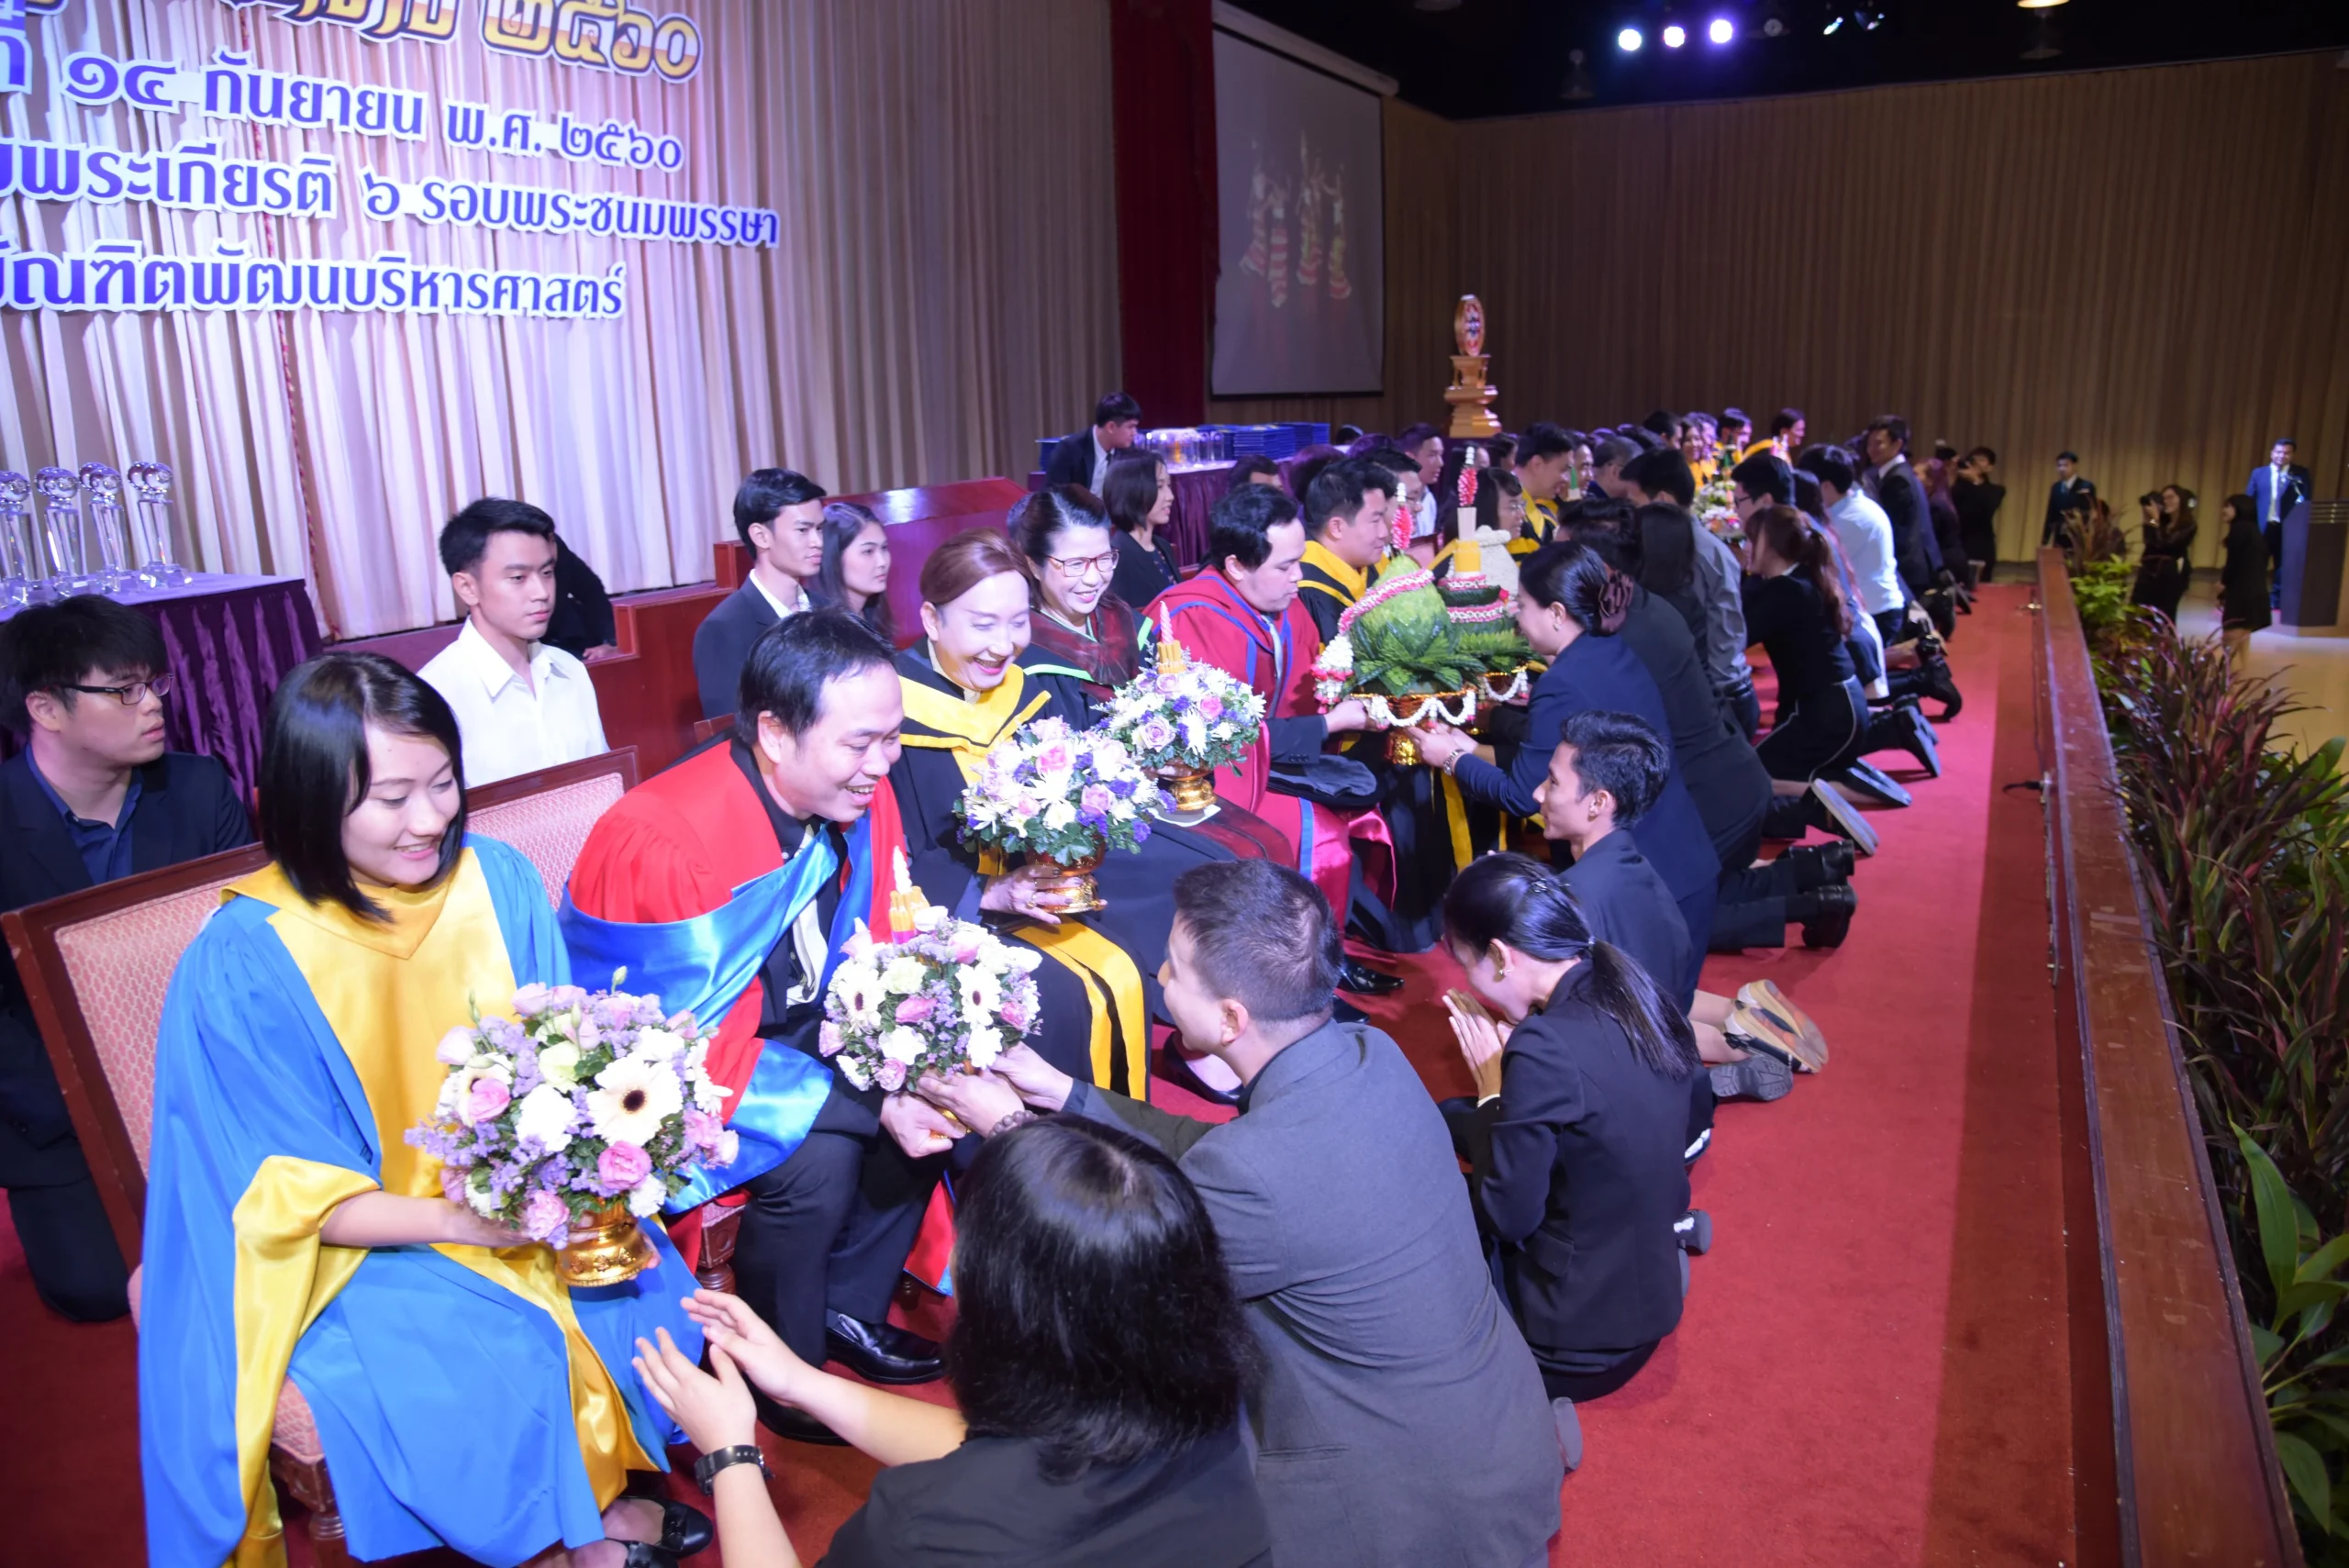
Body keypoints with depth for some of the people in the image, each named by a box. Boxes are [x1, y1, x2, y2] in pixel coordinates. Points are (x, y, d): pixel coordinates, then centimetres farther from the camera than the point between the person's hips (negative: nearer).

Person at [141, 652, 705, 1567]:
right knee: (481, 1375, -25)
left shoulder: (500, 883, -6)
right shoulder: (240, 964, -16)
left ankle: (597, 1489, 12)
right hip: (353, 1243, -4)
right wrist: (452, 1221, -25)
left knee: (648, 1297, -17)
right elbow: (291, 1194, -12)